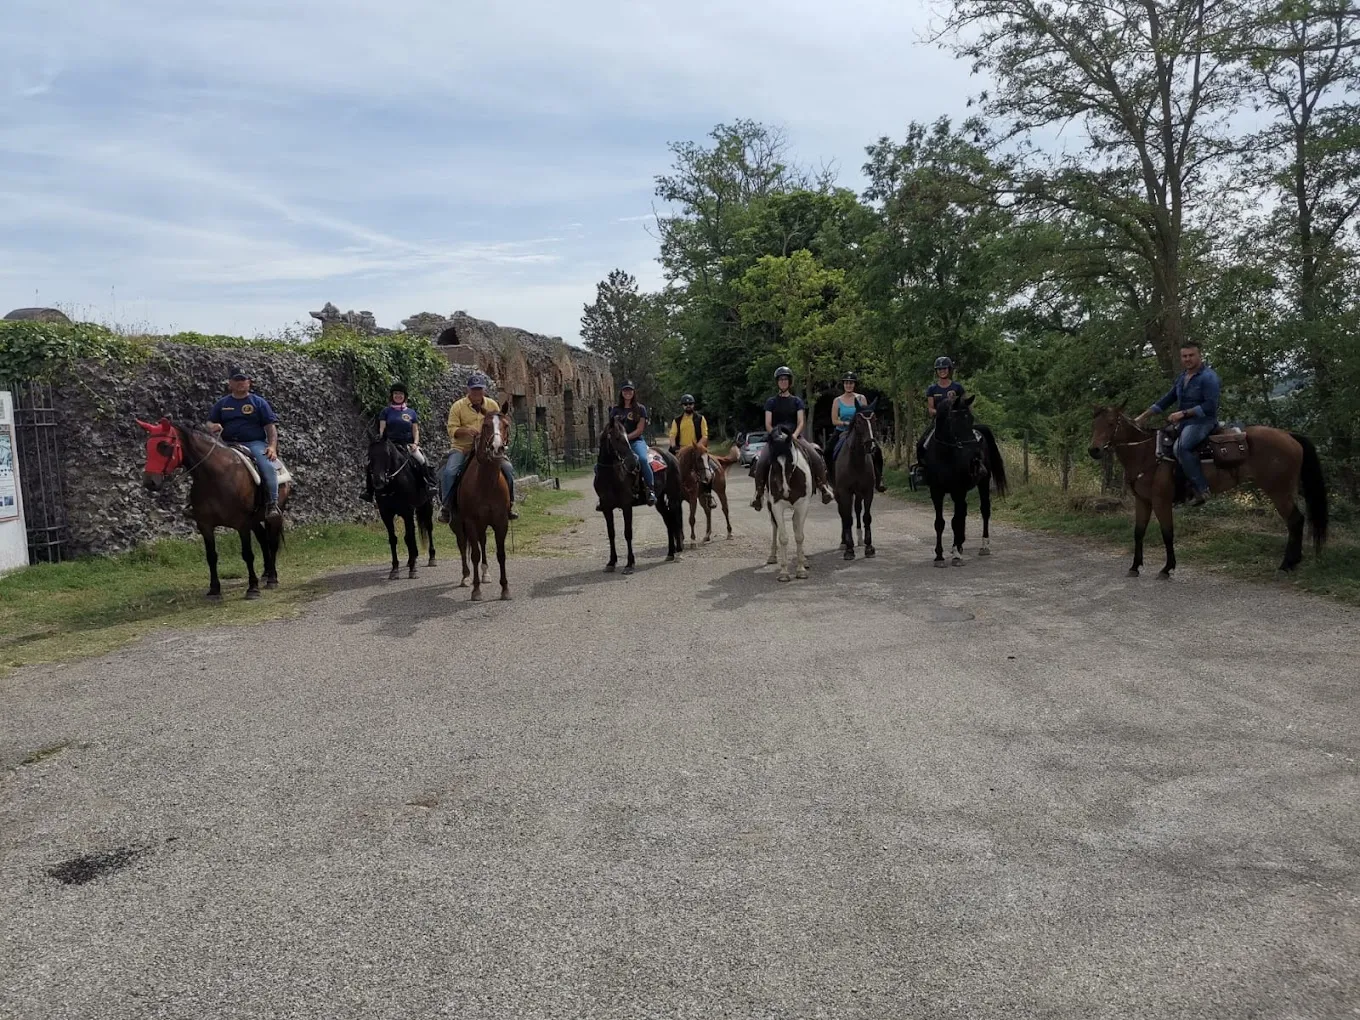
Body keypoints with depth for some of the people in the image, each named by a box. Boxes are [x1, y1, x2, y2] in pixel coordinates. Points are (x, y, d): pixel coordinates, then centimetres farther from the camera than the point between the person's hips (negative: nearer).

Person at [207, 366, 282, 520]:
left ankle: (272, 504, -25)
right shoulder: (222, 403, 17)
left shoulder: (259, 402, 9)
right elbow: (209, 422, 17)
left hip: (255, 443, -3)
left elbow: (271, 426, 3)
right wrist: (213, 427, -9)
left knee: (268, 466, -30)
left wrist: (272, 446, -12)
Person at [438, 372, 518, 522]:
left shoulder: (492, 405, 7)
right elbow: (452, 429, -6)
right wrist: (466, 430, -26)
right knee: (449, 472, -26)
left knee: (507, 468, -14)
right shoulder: (458, 406, -2)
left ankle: (509, 504, 2)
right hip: (462, 448, -2)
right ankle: (446, 507, -8)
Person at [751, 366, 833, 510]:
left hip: (794, 436, 1)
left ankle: (823, 486, -7)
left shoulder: (797, 401, 11)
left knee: (816, 458, -23)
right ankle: (759, 492, -13)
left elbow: (801, 422, 2)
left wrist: (794, 435, -17)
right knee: (761, 462, -27)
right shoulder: (771, 402, 9)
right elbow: (768, 424, 1)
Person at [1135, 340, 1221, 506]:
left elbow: (1210, 406, -19)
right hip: (1185, 424, 10)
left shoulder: (1208, 377, -11)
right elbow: (1167, 399, 19)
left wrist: (1183, 413, -22)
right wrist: (1143, 416, 15)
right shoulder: (1182, 377, 14)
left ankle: (1201, 488, -29)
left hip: (1203, 422, -10)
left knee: (1181, 447, -34)